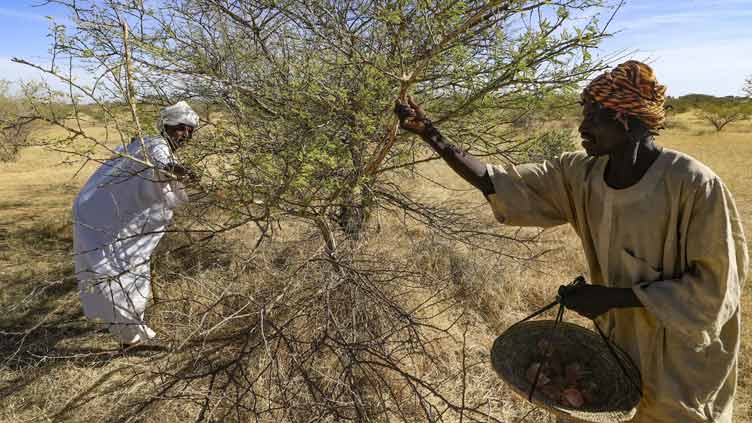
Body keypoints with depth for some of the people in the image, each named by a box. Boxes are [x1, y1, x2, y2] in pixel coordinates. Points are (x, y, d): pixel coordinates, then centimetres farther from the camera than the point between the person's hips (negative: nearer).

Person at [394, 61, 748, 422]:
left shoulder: (694, 185, -24)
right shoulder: (580, 175, -11)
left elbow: (714, 286, -18)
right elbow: (500, 184, -14)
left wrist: (614, 297, -24)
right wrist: (432, 136, -21)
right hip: (618, 344, 4)